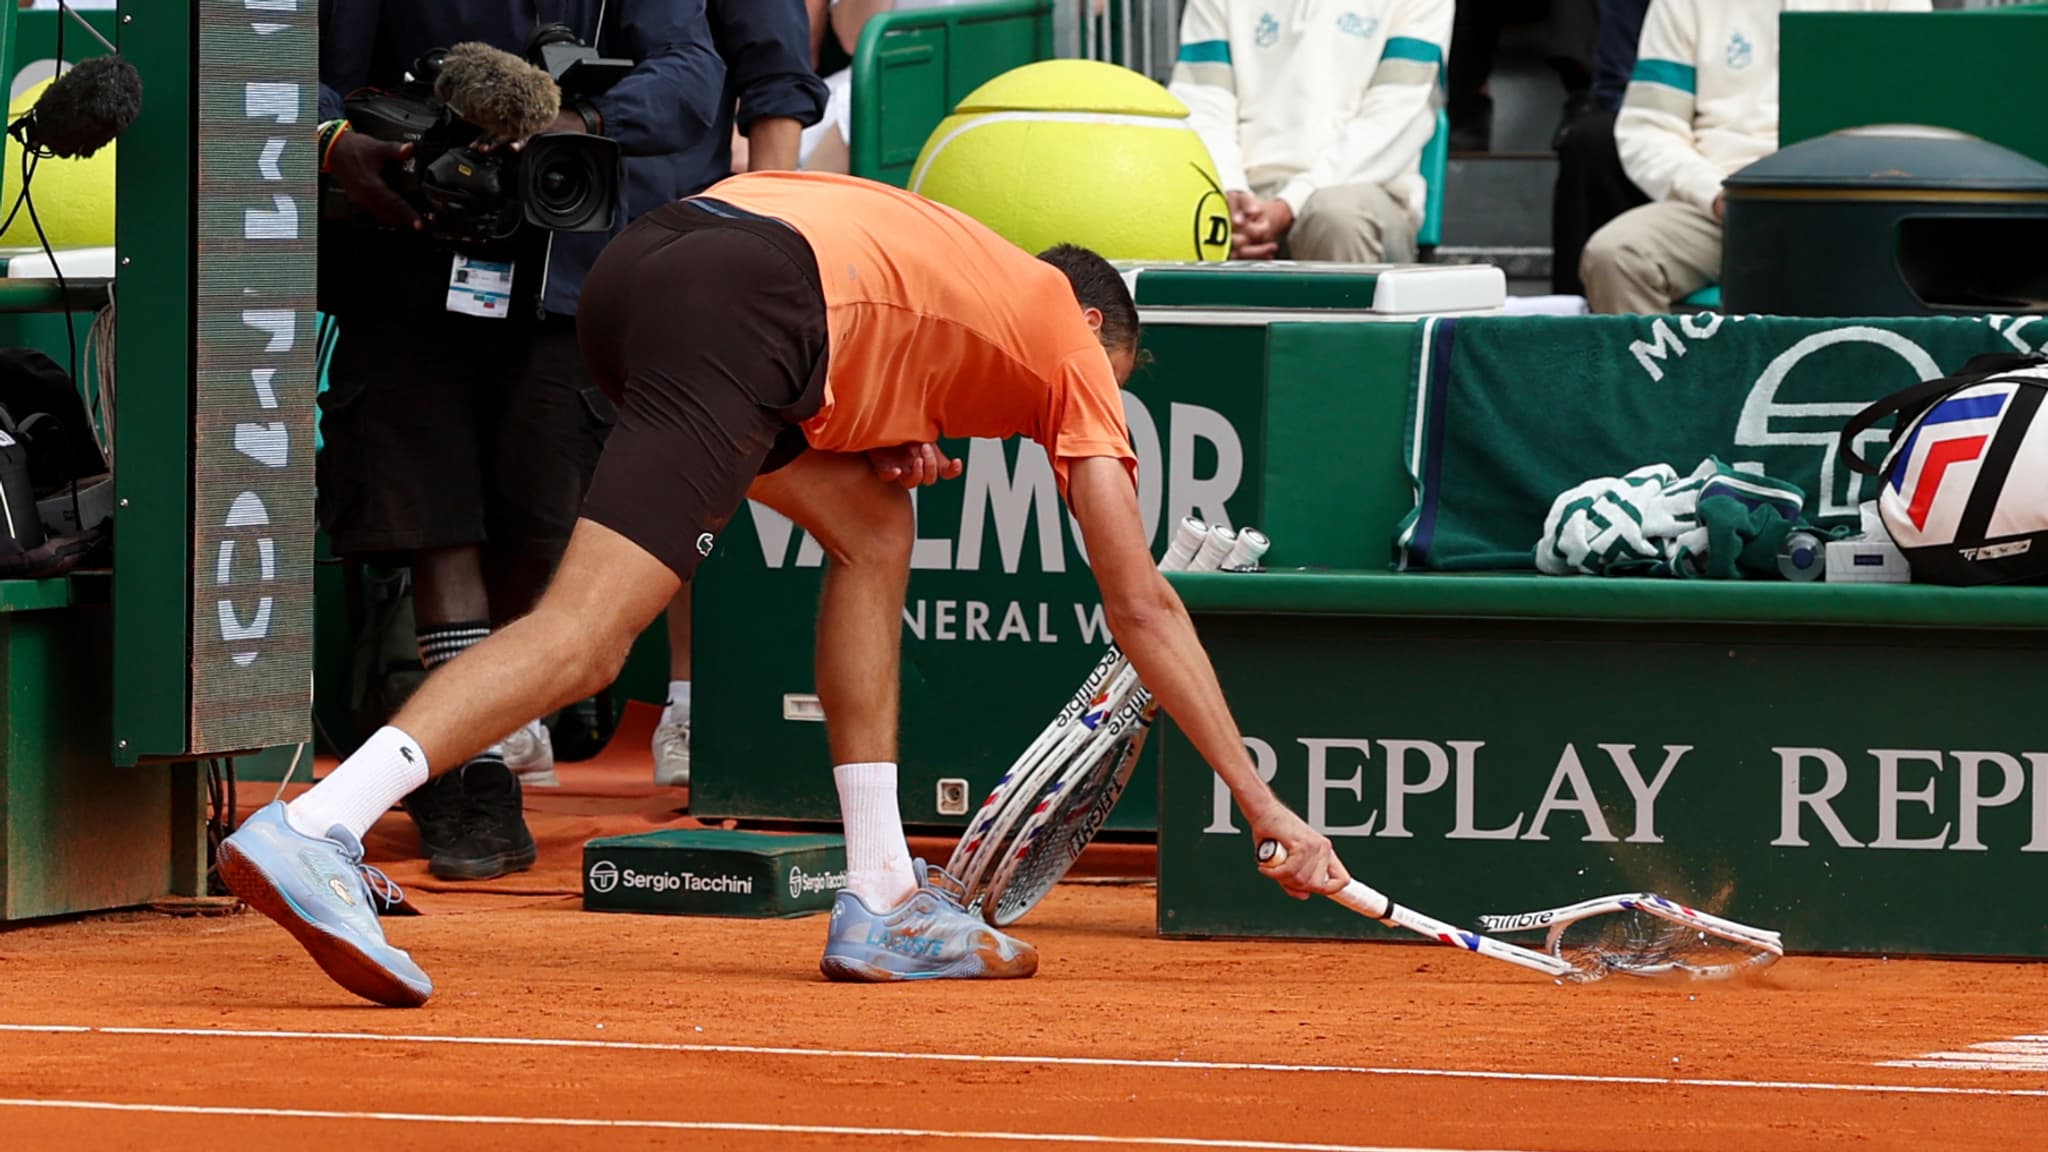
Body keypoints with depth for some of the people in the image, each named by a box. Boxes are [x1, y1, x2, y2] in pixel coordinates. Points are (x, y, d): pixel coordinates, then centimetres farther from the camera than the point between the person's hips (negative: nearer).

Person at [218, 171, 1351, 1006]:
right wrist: (1266, 807, 25)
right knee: (585, 637, -16)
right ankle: (311, 828, -33)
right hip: (736, 308, -8)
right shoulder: (1073, 341, 22)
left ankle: (881, 899, 19)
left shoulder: (961, 267, 38)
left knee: (873, 527, 23)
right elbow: (1143, 609, 21)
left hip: (642, 258, 8)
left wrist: (891, 429, 21)